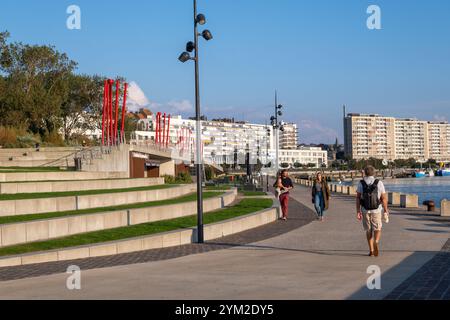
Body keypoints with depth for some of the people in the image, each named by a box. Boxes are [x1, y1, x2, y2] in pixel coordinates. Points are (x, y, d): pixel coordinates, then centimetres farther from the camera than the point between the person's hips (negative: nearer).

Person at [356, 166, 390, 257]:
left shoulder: (361, 183, -1)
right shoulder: (379, 183, -4)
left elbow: (358, 198, -5)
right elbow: (384, 198, -4)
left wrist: (358, 211, -3)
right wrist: (386, 210, 5)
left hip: (365, 210, 1)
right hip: (376, 210, -1)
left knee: (368, 230, 15)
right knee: (377, 229, 9)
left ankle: (371, 250, 16)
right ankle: (376, 242, -21)